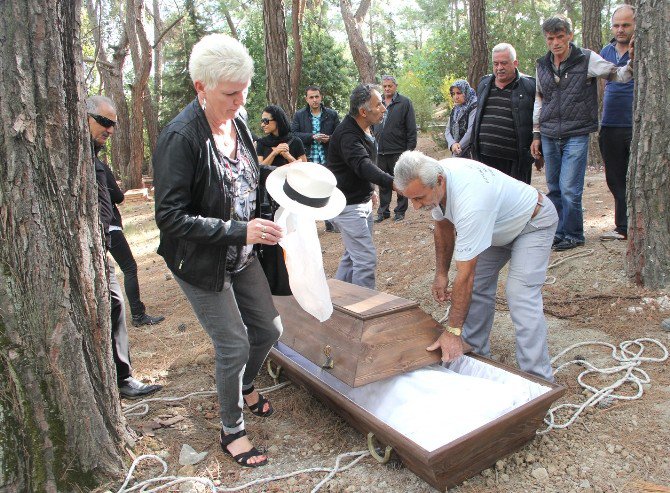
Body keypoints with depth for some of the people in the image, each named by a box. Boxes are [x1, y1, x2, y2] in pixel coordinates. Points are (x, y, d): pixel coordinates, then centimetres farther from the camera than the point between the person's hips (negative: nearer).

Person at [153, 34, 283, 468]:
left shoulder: (237, 123, 0)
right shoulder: (180, 138, -23)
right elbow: (171, 218, -24)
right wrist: (240, 230, -28)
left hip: (241, 254, 7)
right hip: (200, 263, -7)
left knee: (269, 329, 15)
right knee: (234, 346, 1)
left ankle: (246, 387, 47)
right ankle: (232, 432, 27)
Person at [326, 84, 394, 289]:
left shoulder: (365, 129, 6)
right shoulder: (347, 135, -26)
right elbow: (364, 166, -42)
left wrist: (371, 191, 17)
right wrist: (394, 183, -56)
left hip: (362, 201, 10)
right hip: (347, 205, -10)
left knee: (353, 254, 19)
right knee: (367, 259, -11)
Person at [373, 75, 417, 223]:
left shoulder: (404, 103, -2)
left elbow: (411, 129, -5)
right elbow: (372, 126, 17)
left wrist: (410, 149, -10)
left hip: (398, 151, -4)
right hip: (380, 151, 4)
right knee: (383, 183, 11)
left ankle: (400, 211, 17)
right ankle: (383, 211, 21)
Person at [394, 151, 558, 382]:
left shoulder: (470, 203, -43)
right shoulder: (430, 181, -18)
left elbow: (465, 274, -40)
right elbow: (443, 226, 2)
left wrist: (453, 332, -34)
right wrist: (441, 274, 1)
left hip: (534, 222, -8)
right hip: (499, 224, 9)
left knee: (521, 297, -21)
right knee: (478, 286, 5)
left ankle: (539, 381, -12)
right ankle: (478, 356, 18)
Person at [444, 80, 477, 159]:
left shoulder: (474, 107, -6)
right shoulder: (455, 110, 15)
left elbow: (471, 131, -16)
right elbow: (447, 131, 8)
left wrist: (458, 150, -16)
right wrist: (452, 144, -13)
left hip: (470, 153, -6)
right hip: (456, 153, 6)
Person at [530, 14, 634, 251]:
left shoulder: (587, 59, -2)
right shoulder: (542, 65, 10)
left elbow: (618, 75, -6)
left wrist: (631, 62, -29)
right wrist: (536, 134, 16)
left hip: (576, 136, -4)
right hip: (549, 137, 4)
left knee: (569, 189, -9)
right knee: (554, 188, 9)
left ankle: (572, 234, 8)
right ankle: (558, 232, 23)